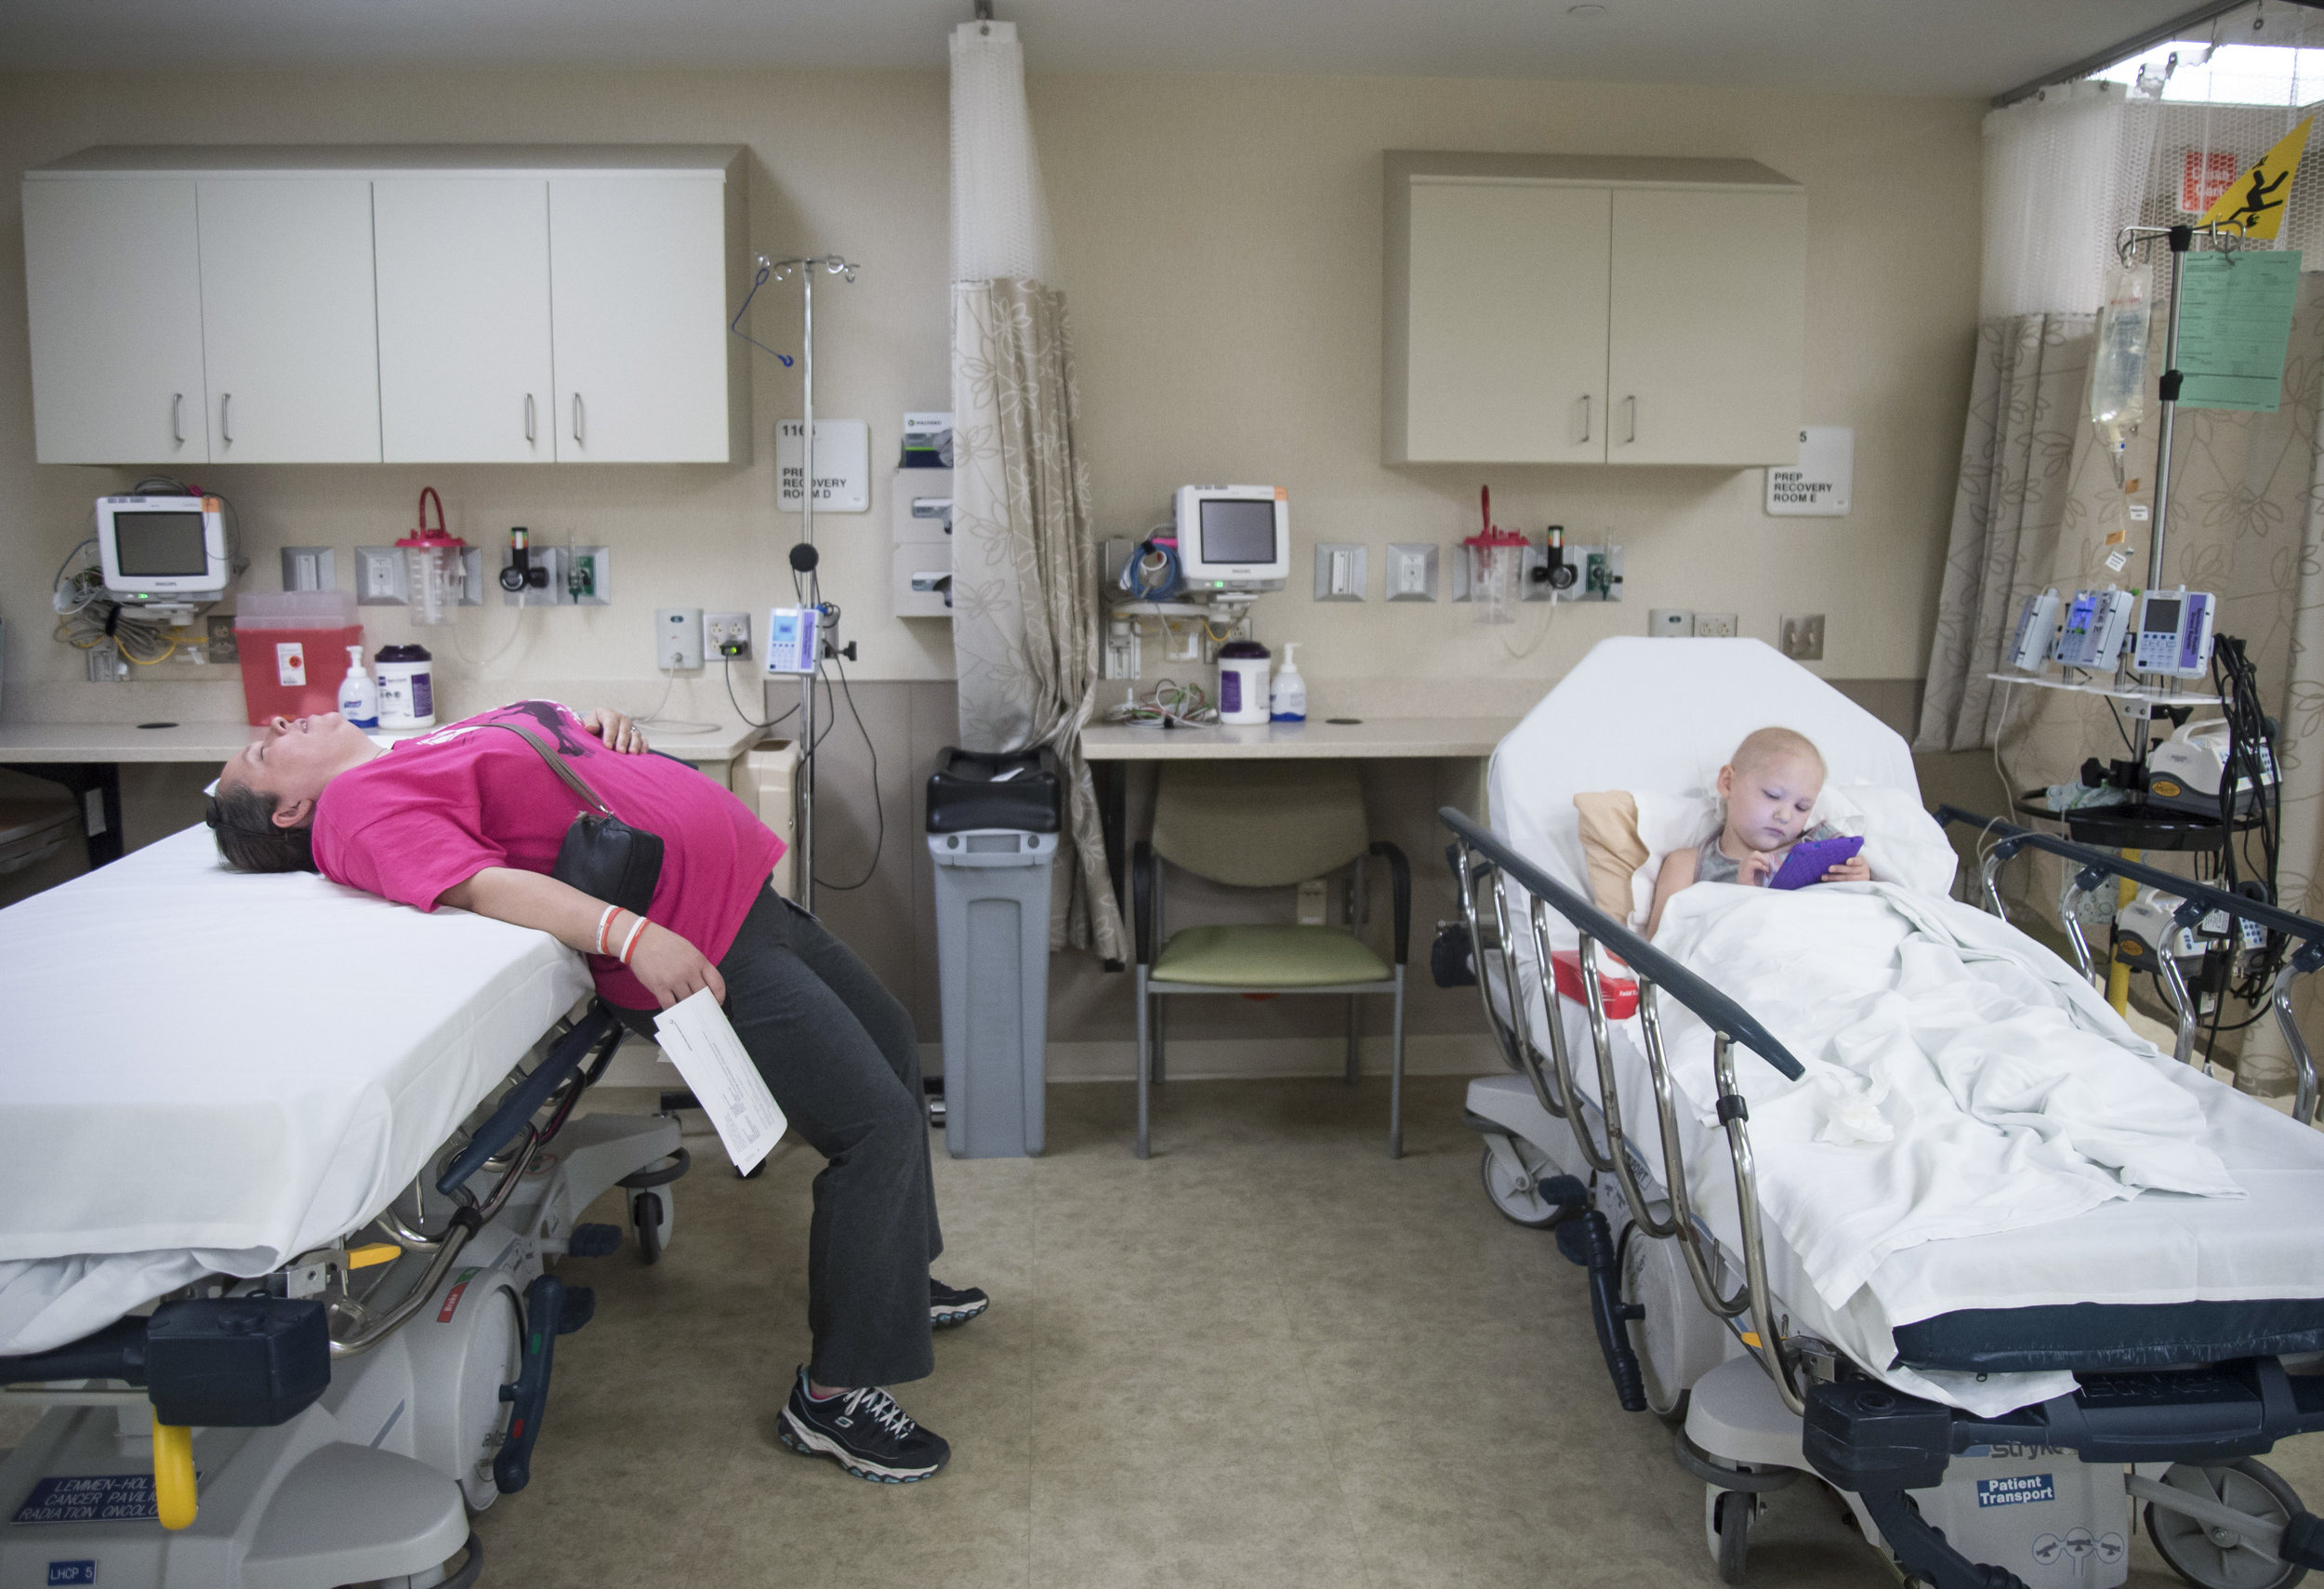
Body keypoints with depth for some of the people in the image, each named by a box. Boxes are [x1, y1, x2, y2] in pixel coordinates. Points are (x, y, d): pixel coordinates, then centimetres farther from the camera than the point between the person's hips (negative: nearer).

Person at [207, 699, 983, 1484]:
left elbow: (562, 749, 28)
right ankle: (829, 1395, -1)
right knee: (877, 1122, -13)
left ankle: (897, 1276, 39)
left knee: (890, 1044, 23)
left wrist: (602, 726, 5)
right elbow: (478, 883, -23)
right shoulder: (359, 803, -9)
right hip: (701, 945, -10)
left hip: (748, 888, 10)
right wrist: (629, 933, -35)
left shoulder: (427, 753, 18)